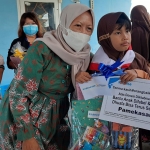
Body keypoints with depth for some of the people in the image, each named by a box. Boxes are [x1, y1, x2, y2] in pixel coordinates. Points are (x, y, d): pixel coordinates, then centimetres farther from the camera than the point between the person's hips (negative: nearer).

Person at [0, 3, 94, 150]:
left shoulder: (84, 54, -5)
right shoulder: (42, 49, -22)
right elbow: (17, 93, -21)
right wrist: (28, 135, -21)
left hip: (55, 120, 5)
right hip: (25, 119, -5)